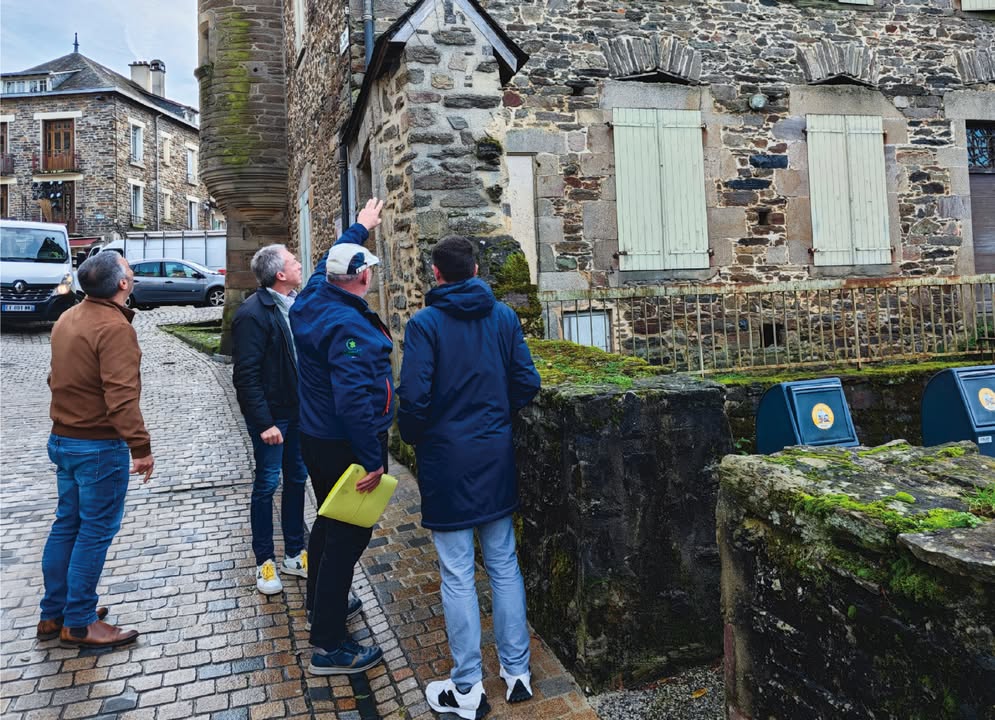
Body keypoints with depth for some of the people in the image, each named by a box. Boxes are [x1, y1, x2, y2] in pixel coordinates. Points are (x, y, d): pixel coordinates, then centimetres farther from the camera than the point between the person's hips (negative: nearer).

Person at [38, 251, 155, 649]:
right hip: (100, 445, -9)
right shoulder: (114, 327, -21)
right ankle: (78, 624, 12)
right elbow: (121, 396, -26)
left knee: (66, 525, 17)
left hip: (63, 438, 9)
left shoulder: (67, 319, 9)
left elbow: (58, 378, 17)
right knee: (95, 531, 2)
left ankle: (53, 615, 28)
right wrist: (141, 446, -22)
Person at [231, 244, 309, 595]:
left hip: (299, 408, 7)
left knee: (297, 478, 15)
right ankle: (265, 561, 23)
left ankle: (295, 553, 30)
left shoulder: (297, 303, 4)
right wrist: (264, 422, -20)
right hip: (271, 413, -7)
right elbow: (246, 375, -19)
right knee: (267, 483, 6)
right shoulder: (253, 313, -18)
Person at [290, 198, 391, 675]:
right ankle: (329, 646, 10)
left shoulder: (312, 300, 1)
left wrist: (360, 228, 37)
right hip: (345, 445, -10)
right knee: (348, 535, 0)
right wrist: (372, 460, -27)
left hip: (315, 436, 10)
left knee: (330, 520, 26)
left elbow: (331, 262, 23)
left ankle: (320, 601, 46)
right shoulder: (349, 327, -26)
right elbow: (353, 398, -32)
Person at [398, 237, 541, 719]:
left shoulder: (425, 323, -11)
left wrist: (414, 438, 2)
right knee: (504, 566, 14)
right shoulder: (504, 317, 2)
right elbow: (527, 383, 1)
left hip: (447, 461, -4)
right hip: (496, 458, 5)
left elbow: (414, 394, -17)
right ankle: (517, 673, 26)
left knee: (457, 577, 5)